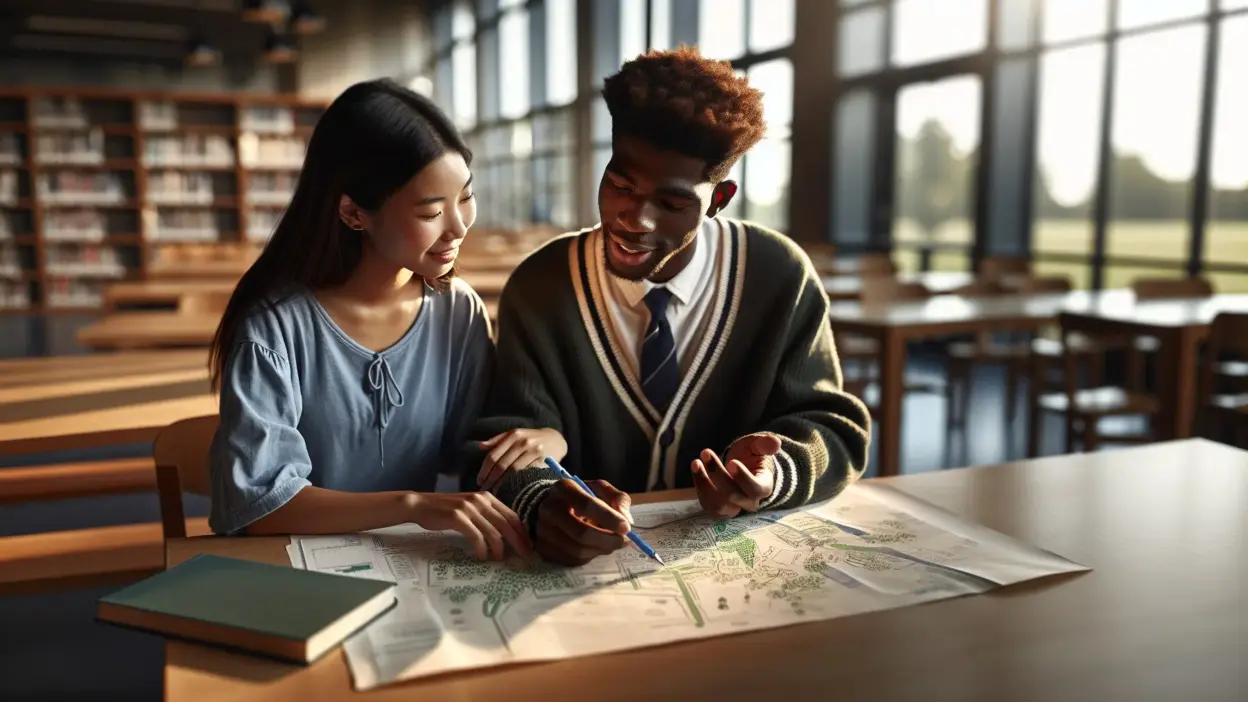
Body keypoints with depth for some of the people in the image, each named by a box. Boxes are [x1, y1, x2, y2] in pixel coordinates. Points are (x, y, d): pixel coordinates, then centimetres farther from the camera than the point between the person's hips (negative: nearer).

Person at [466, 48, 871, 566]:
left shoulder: (781, 279, -7)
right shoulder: (539, 288, -7)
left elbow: (836, 432, -3)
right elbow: (506, 453, -12)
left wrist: (771, 471, -25)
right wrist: (542, 503, -36)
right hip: (590, 557, 0)